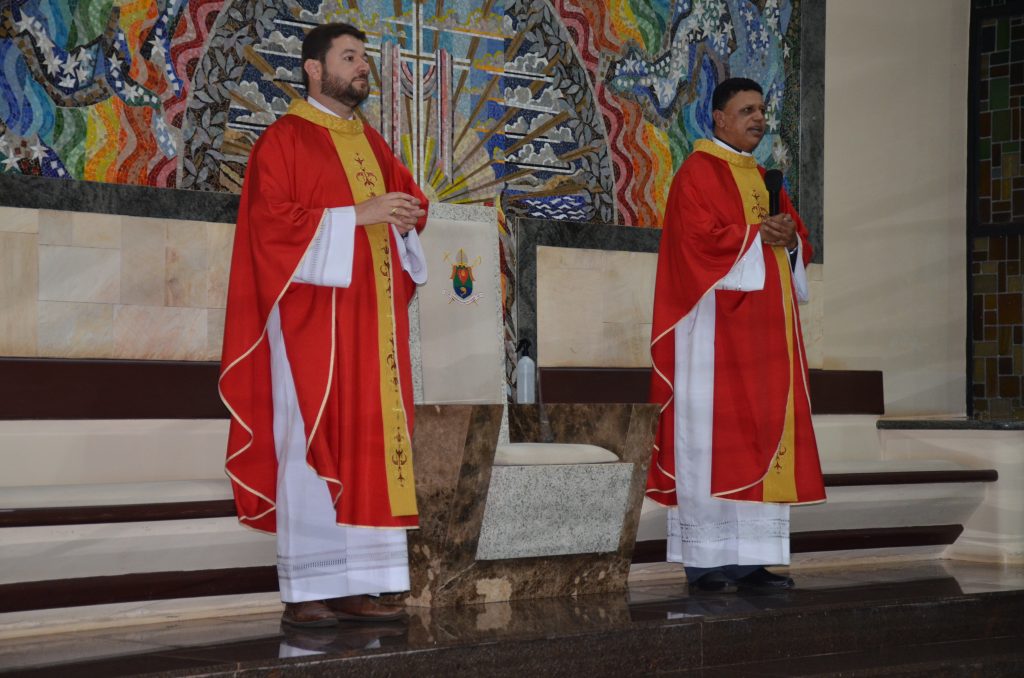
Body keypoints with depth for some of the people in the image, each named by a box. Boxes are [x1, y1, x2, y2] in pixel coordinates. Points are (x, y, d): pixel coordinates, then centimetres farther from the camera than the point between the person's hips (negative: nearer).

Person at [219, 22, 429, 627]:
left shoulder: (372, 143, 19)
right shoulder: (285, 139, -3)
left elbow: (409, 195, 24)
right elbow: (271, 220, -13)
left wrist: (406, 215, -1)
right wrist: (358, 215, -17)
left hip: (372, 320, 7)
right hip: (314, 316, -7)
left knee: (370, 446, 3)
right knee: (313, 447, -8)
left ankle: (355, 587, 6)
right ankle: (305, 593, -5)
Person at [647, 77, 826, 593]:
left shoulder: (763, 178, 21)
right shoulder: (698, 172, -3)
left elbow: (797, 239, 17)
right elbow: (701, 238, -17)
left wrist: (791, 239, -4)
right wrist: (758, 236, -12)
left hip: (765, 327, 8)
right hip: (718, 325, -8)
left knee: (762, 433, 4)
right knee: (713, 437, -9)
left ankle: (749, 559, 6)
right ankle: (704, 562, -7)